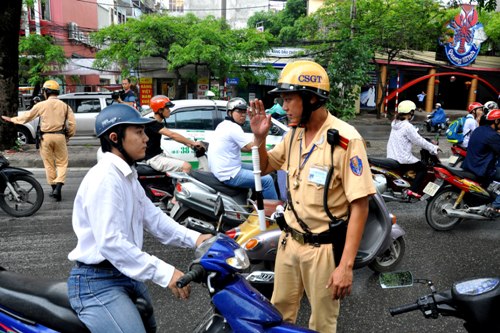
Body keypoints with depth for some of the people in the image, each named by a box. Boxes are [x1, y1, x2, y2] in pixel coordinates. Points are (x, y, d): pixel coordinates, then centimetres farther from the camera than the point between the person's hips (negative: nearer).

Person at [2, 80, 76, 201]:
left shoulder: (41, 105, -2)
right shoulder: (64, 106, 1)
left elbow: (27, 116, 8)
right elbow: (72, 124, -1)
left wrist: (12, 119, 24)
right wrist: (68, 136, 14)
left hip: (46, 136, 0)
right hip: (60, 136, 0)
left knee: (49, 164, 11)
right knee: (62, 163, 6)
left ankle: (54, 188, 15)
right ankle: (58, 187, -11)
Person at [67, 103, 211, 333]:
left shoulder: (127, 177, 11)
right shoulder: (105, 178, -23)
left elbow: (153, 218, 5)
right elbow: (110, 242, -32)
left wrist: (193, 238, -10)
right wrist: (164, 273, -35)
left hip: (126, 276, 10)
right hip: (97, 283, -10)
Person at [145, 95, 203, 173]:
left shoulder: (158, 124, 14)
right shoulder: (152, 124, -18)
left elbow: (172, 135, 11)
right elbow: (172, 135, -27)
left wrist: (188, 143, -3)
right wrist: (193, 143, -25)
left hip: (160, 155, 10)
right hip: (154, 159, -10)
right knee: (187, 167, -19)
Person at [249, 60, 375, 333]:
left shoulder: (346, 139, -20)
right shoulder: (294, 134, 3)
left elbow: (360, 205, -20)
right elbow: (265, 168, 16)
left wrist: (346, 265, -22)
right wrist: (259, 137, -5)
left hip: (324, 248, -6)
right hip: (289, 240, 6)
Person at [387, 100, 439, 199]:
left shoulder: (395, 123, 10)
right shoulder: (407, 126, -17)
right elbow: (418, 140, -14)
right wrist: (434, 148, -2)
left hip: (391, 157, 9)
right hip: (402, 160, -9)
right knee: (423, 168, 4)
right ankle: (412, 190, -7)